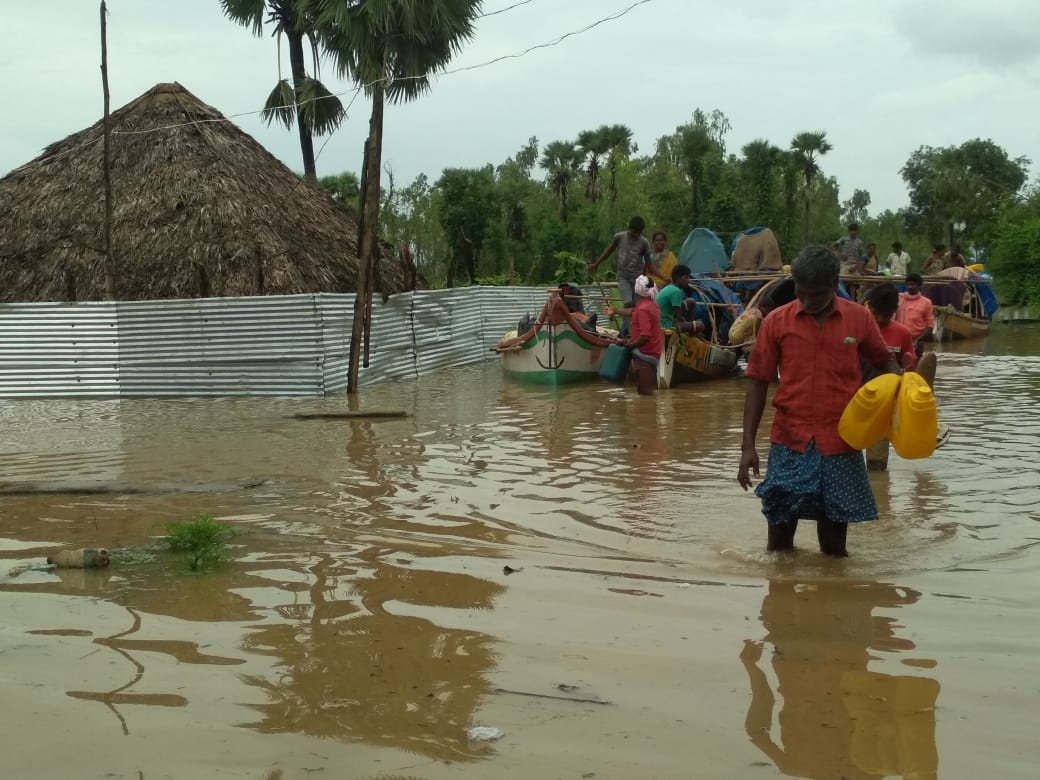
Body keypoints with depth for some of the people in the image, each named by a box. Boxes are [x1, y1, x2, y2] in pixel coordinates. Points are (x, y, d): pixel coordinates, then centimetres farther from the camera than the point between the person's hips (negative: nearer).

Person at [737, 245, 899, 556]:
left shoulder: (859, 318, 1)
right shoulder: (776, 321, 0)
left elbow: (885, 361, 15)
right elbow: (758, 383, 3)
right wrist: (748, 445, -2)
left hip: (840, 443, 0)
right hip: (789, 443, 0)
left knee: (834, 546, 11)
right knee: (779, 539, 5)